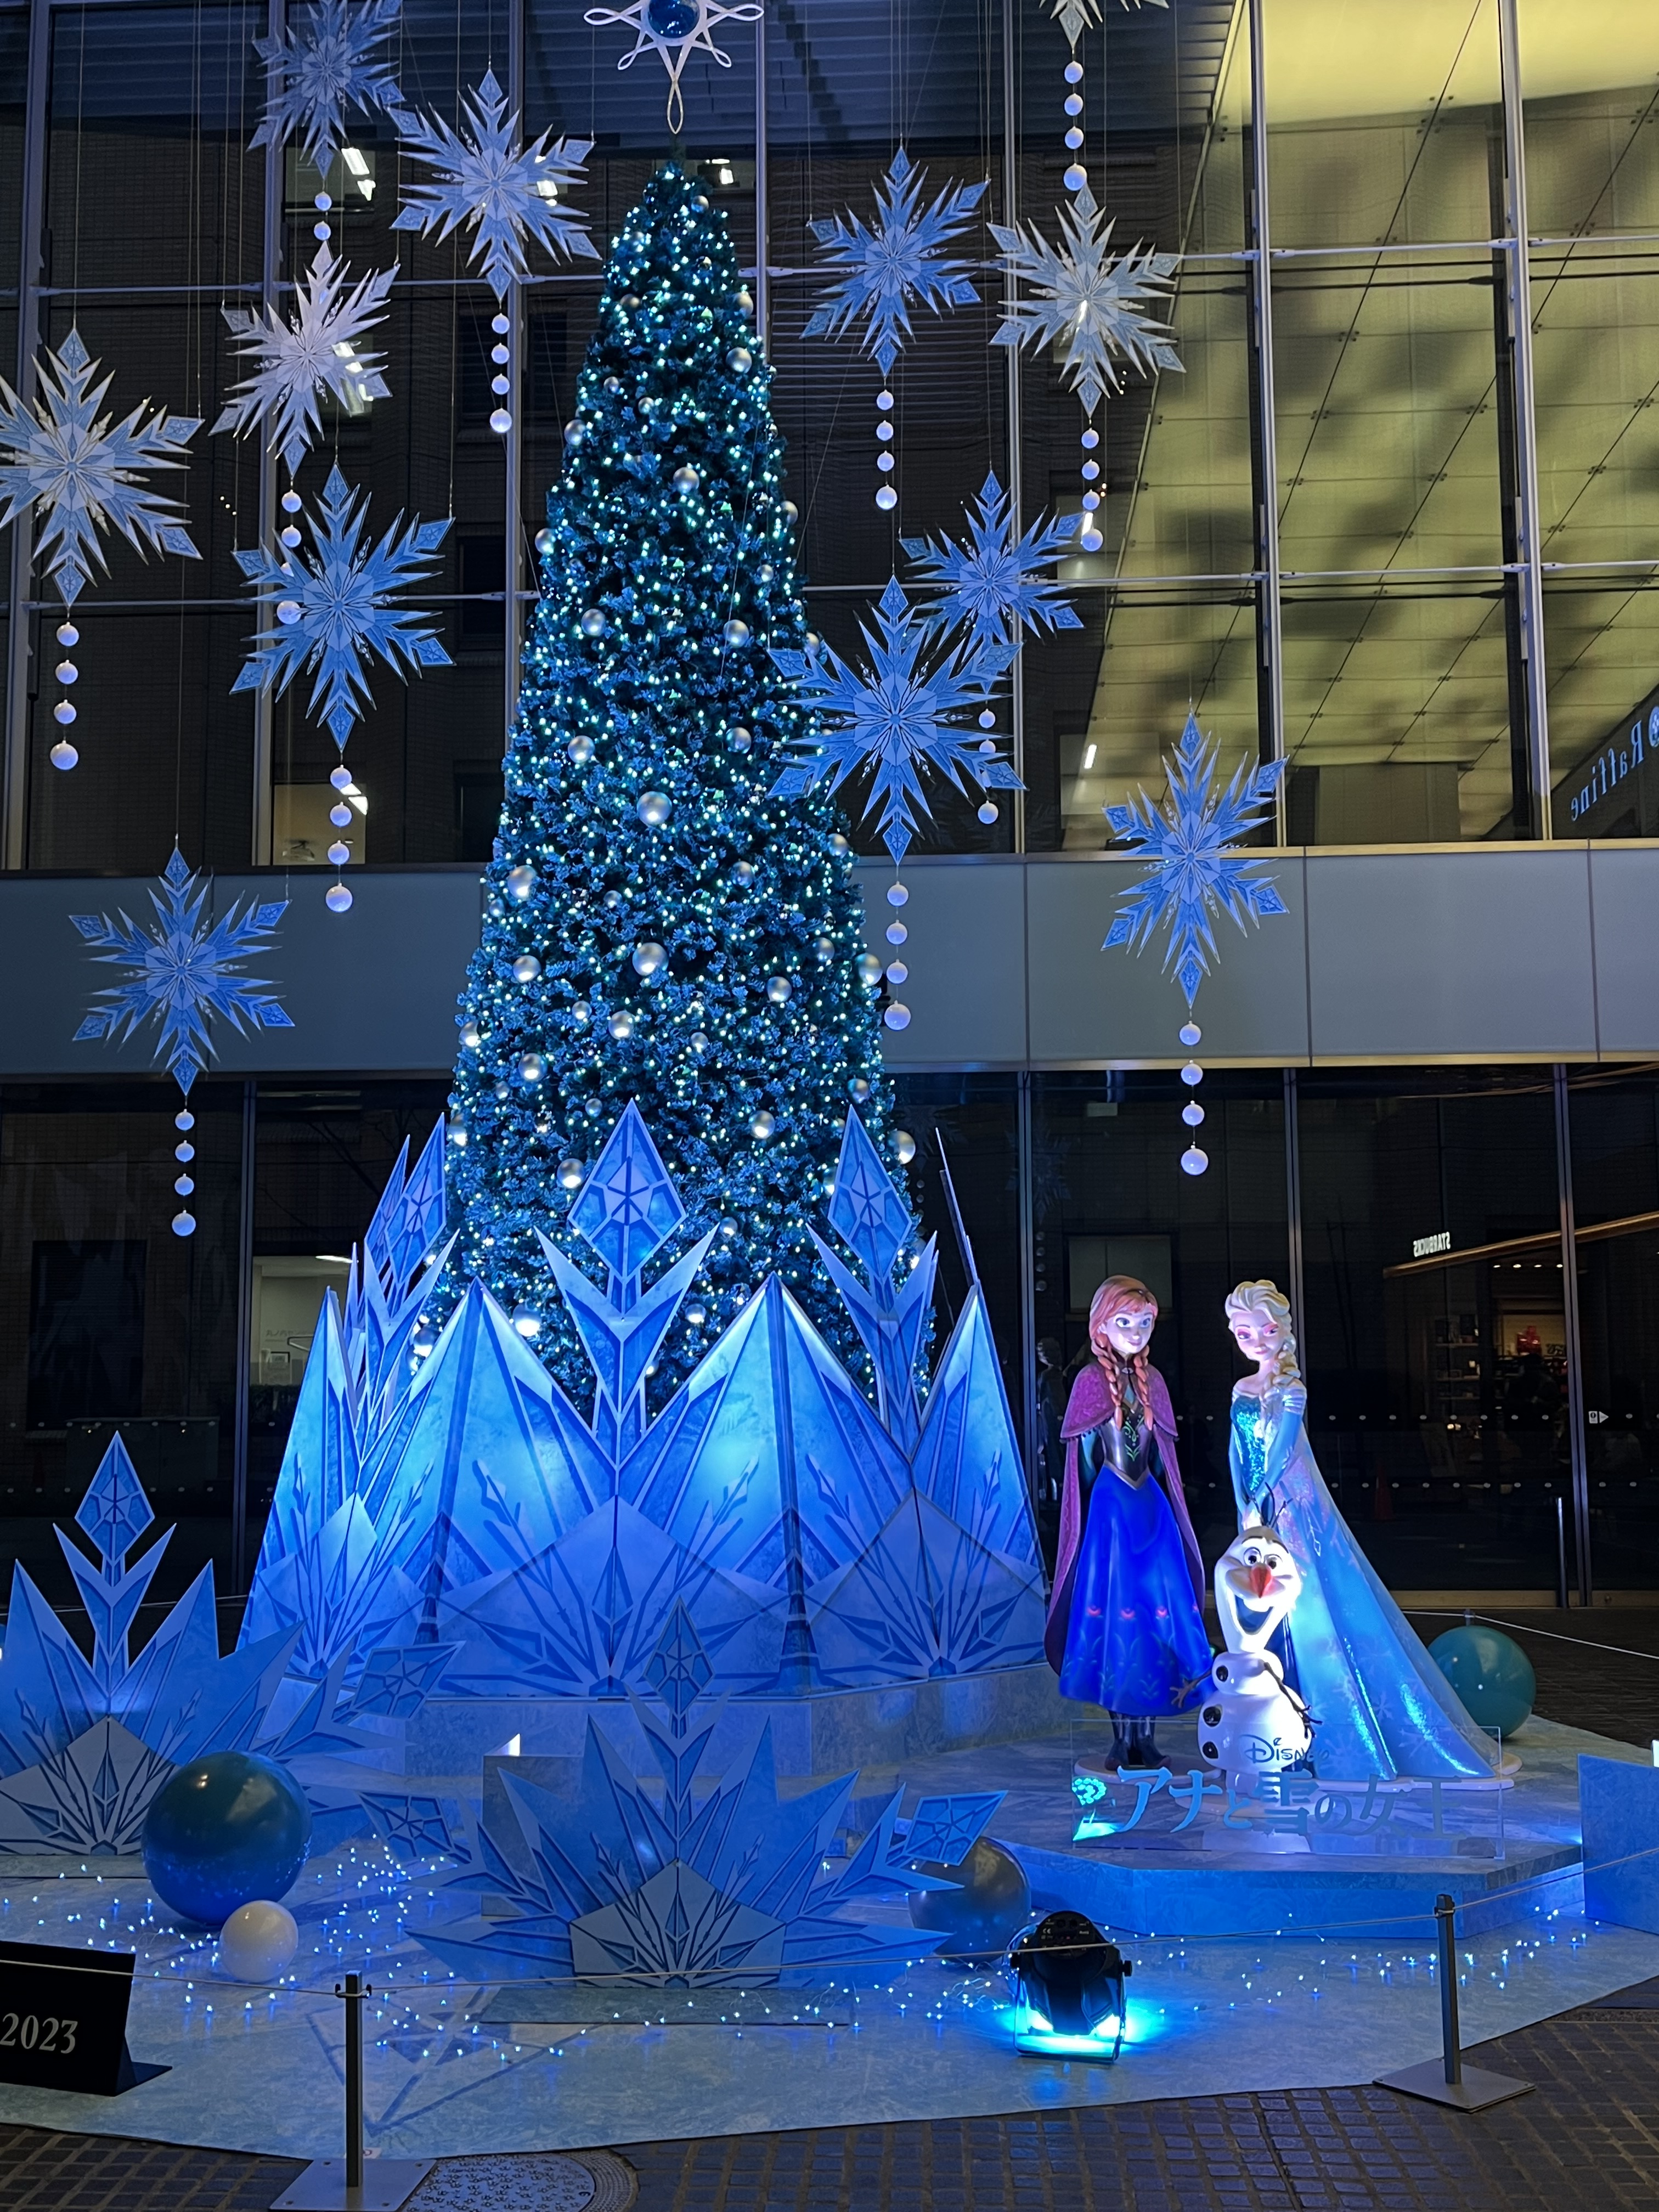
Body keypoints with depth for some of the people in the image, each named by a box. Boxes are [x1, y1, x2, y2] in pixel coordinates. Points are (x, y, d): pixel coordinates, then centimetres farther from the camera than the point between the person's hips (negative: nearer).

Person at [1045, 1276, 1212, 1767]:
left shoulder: (1150, 1381, 10)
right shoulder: (1092, 1380, -3)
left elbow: (1159, 1455, 13)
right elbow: (1087, 1457, -1)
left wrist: (1163, 1504, 8)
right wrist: (1097, 1509, -2)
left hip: (1152, 1509, 4)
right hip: (1110, 1510, -4)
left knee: (1158, 1608, 0)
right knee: (1114, 1608, -3)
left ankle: (1146, 1734, 6)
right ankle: (1122, 1736, 4)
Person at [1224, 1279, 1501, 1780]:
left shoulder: (1290, 1391, -9)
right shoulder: (1242, 1391, 10)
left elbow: (1280, 1456, -14)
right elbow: (1237, 1455, 8)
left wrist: (1258, 1506, -15)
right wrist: (1246, 1510, -1)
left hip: (1296, 1511, -6)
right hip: (1259, 1513, 6)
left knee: (1312, 1615, -5)